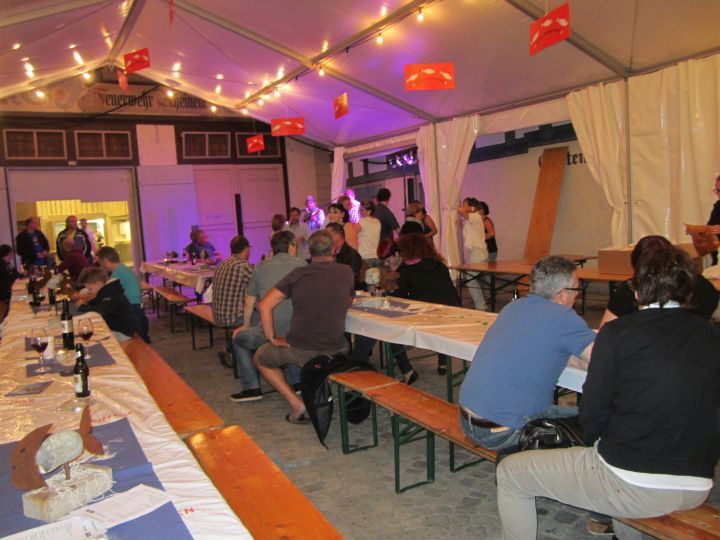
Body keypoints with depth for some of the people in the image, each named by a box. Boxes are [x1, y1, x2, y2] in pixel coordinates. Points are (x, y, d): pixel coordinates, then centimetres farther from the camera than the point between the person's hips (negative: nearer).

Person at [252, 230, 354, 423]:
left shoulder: (298, 274, -4)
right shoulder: (346, 273, 0)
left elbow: (264, 305, -8)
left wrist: (272, 339, -1)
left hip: (300, 350, -3)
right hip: (335, 350, 3)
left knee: (260, 358, 24)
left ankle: (296, 403, 9)